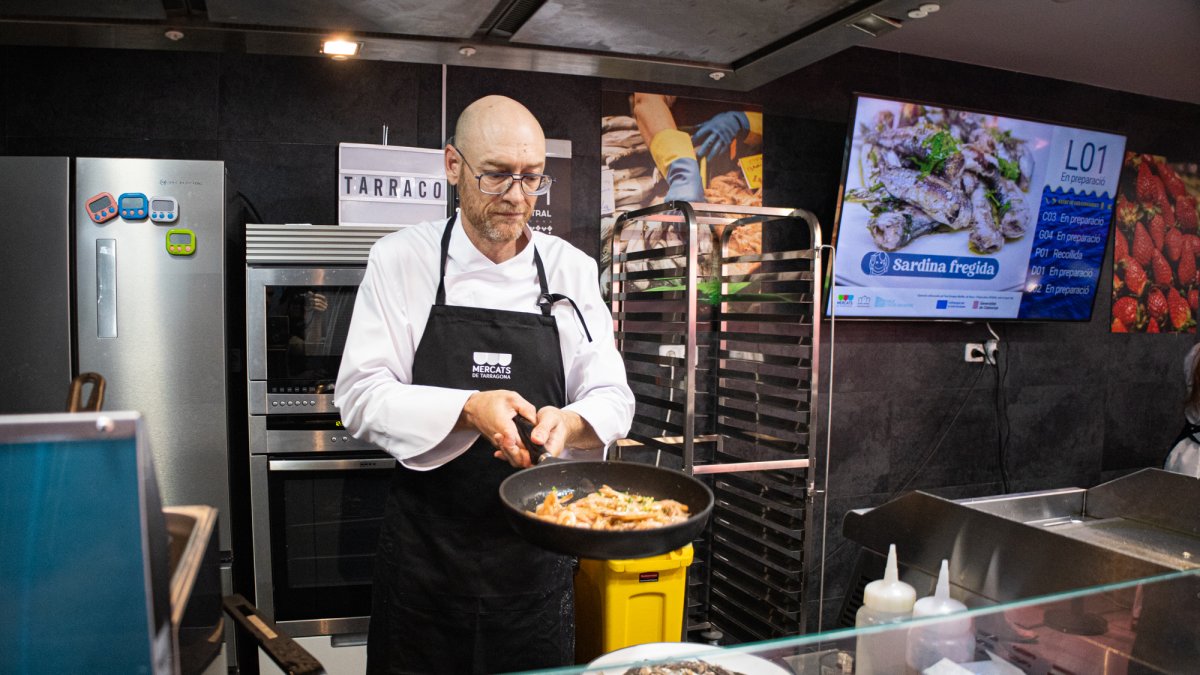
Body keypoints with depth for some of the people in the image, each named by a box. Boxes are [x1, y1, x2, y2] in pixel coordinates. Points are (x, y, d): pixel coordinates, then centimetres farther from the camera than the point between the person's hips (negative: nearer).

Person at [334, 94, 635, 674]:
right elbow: (361, 396, -11)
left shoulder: (571, 269, 0)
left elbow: (612, 399, -1)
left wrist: (568, 422, -23)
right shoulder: (401, 259, -5)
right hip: (424, 554, -1)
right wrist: (468, 409, -26)